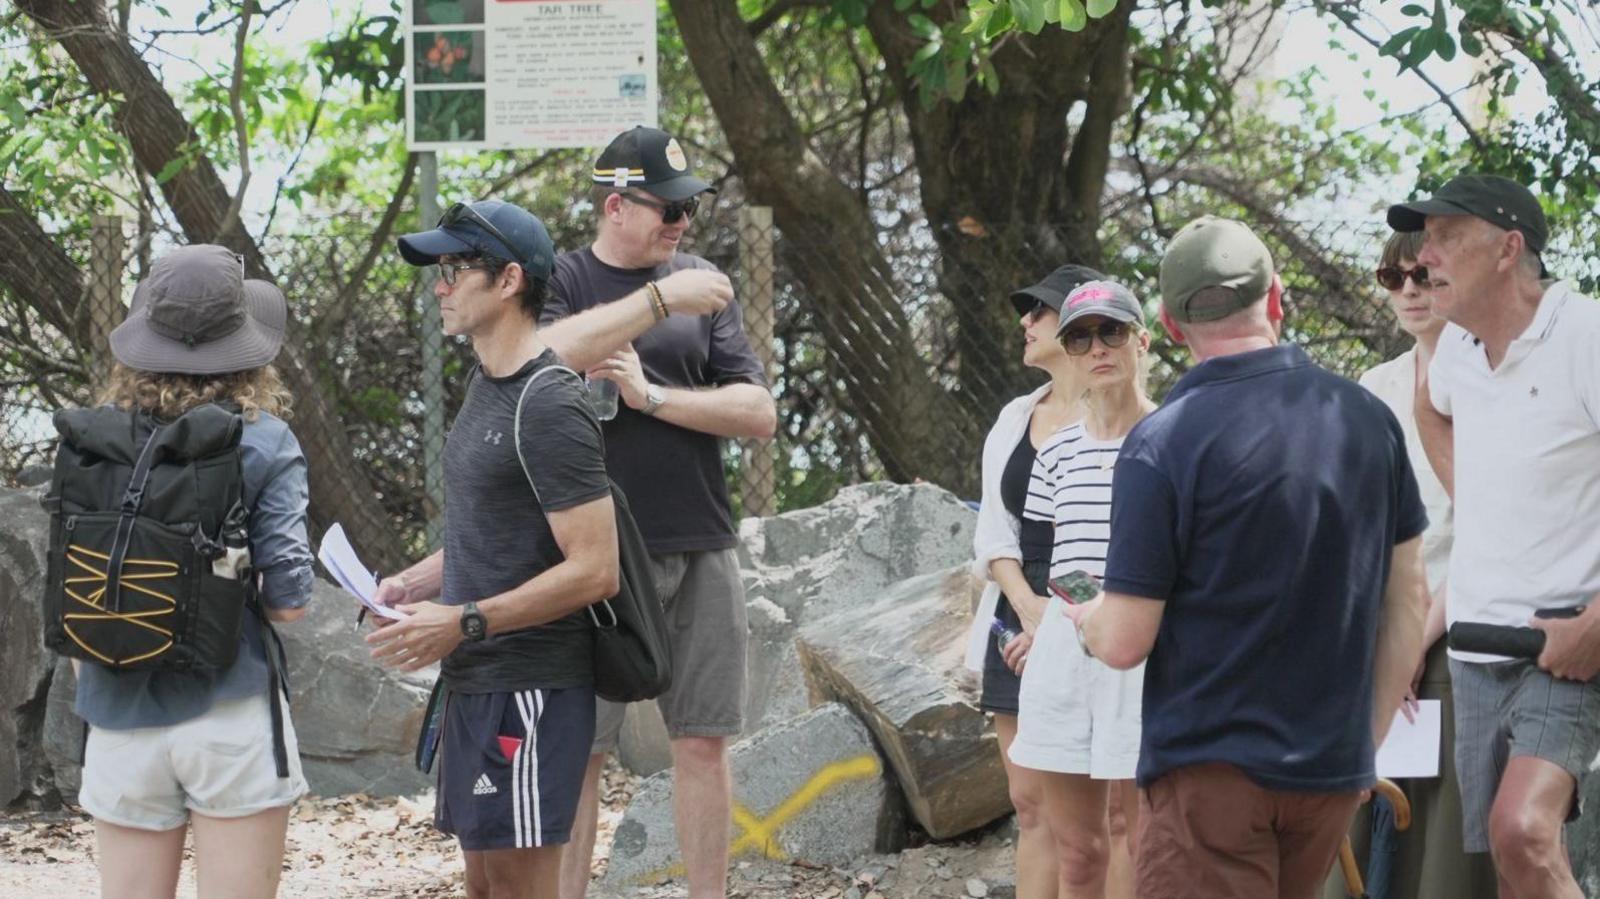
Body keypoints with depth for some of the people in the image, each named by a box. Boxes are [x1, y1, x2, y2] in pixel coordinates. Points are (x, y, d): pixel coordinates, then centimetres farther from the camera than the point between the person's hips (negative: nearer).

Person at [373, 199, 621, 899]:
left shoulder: (548, 408, -16)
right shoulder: (484, 386, 14)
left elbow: (593, 570, -20)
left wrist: (463, 622, -20)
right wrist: (414, 583, 8)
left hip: (528, 689, -10)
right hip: (474, 683, 10)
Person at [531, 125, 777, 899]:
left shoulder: (701, 285, 10)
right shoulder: (561, 279, 1)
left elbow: (758, 414, 3)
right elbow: (549, 354, -22)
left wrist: (651, 396, -9)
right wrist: (661, 299, -24)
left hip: (701, 550, 3)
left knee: (702, 743, 5)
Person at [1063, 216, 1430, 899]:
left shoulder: (1161, 444, -13)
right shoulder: (1369, 420, 3)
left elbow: (1125, 642, -12)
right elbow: (1408, 600, 8)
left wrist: (1082, 617, 11)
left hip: (1211, 768, -5)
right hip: (1333, 768, 5)